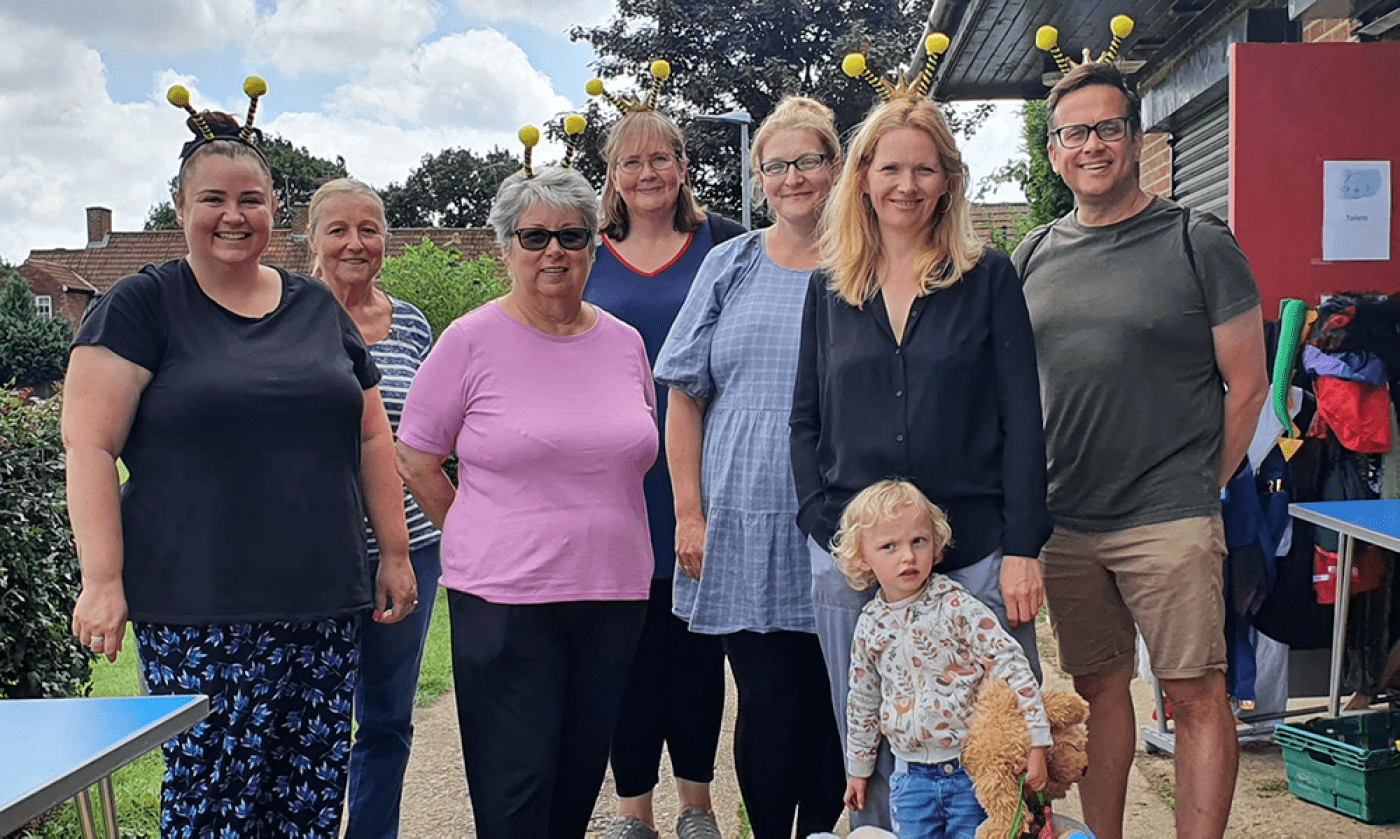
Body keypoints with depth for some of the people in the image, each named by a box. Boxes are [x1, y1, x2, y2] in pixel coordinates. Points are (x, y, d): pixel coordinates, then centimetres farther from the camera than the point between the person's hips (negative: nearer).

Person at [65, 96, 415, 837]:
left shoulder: (319, 308, 14)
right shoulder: (141, 306, 1)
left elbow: (371, 439, 17)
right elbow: (89, 445, -6)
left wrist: (395, 553, 13)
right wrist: (102, 580, -13)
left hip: (323, 607, 4)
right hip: (196, 614, -4)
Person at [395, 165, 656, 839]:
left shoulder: (624, 342, 9)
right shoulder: (471, 341, -4)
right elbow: (415, 461, 0)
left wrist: (597, 534, 13)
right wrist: (483, 545, 3)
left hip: (614, 594, 4)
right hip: (505, 600, -4)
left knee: (581, 776, 13)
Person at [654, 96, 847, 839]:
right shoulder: (730, 268, 7)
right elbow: (684, 396, 6)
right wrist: (689, 514, -1)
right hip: (746, 527, 0)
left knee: (832, 706, 8)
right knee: (768, 706, 3)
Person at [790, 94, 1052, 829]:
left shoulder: (987, 279, 2)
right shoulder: (829, 288, 10)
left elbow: (1021, 418, -2)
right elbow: (806, 420, 12)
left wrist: (1021, 548, -9)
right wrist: (825, 526, -1)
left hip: (974, 554, -2)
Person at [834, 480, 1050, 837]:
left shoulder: (955, 606, -11)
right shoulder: (870, 625, 2)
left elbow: (1010, 666, -12)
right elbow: (862, 701, 15)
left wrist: (1035, 744, -16)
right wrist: (858, 768, 21)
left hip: (973, 771, -3)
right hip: (913, 778, 3)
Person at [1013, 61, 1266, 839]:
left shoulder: (1198, 242, -3)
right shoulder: (1033, 256, 9)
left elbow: (1246, 385, -1)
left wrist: (1200, 489, 1)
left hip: (1170, 523, -4)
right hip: (1062, 522, 4)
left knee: (1196, 695, 0)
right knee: (1098, 686, 14)